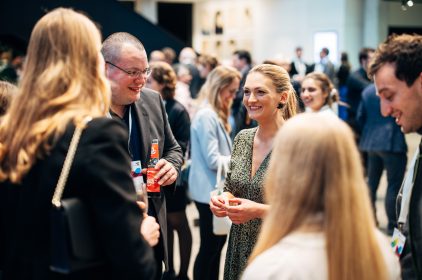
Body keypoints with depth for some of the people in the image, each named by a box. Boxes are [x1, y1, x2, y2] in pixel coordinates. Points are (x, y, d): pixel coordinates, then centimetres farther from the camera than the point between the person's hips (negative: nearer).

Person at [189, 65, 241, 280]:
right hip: (209, 192, -10)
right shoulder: (206, 116, -18)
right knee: (209, 246, 0)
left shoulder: (215, 114, 14)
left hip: (217, 190, 10)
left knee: (217, 243, 17)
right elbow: (213, 160, -20)